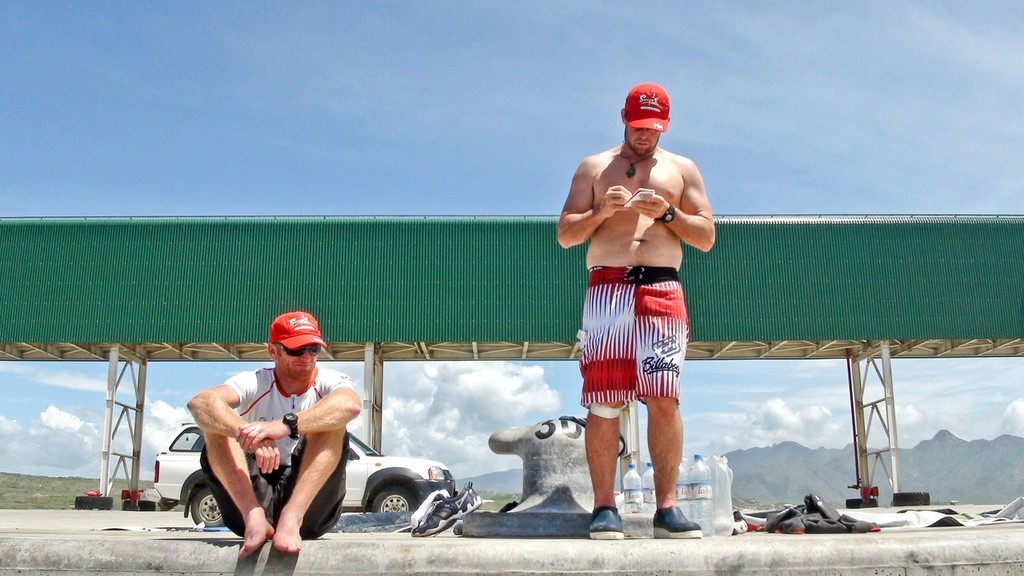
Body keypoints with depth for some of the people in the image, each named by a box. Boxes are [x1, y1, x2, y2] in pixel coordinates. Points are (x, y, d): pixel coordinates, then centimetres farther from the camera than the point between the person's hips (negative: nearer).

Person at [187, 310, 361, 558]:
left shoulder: (329, 381, 0)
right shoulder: (255, 383, 2)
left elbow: (349, 404, -28)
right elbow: (200, 403, -20)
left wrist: (285, 425, -42)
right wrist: (249, 435, -40)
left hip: (311, 500, -1)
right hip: (250, 499, 1)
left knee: (330, 421, -20)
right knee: (217, 422, -14)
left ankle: (292, 518, -36)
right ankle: (254, 517, -32)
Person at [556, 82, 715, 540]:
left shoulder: (682, 169, 20)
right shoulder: (594, 167, 18)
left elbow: (707, 237, 13)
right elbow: (565, 234, 11)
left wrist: (668, 212, -5)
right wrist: (601, 211, -7)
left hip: (662, 289, 1)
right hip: (606, 287, 0)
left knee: (664, 398, -9)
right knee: (603, 400, -6)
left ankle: (667, 507, -4)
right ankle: (604, 507, -3)